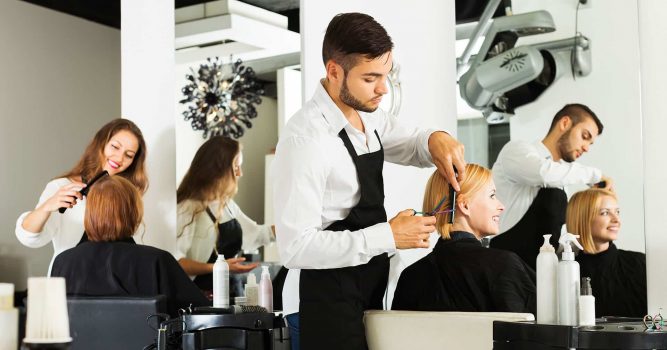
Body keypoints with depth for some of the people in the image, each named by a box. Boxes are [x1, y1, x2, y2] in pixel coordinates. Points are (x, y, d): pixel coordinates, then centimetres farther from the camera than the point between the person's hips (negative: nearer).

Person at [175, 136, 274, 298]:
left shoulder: (227, 204, 10)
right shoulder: (189, 208, -18)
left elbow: (253, 233, 23)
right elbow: (174, 260, -26)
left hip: (233, 289, 8)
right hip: (204, 294, -8)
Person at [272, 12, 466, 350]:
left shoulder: (367, 115, 5)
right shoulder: (306, 138, -22)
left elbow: (410, 144, 23)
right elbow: (295, 246, -25)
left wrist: (436, 139, -2)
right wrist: (389, 236, -23)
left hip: (367, 295, 9)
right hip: (323, 302, -8)